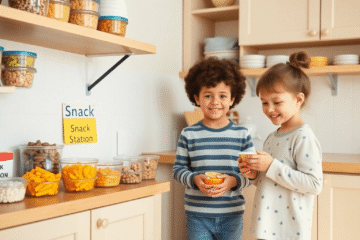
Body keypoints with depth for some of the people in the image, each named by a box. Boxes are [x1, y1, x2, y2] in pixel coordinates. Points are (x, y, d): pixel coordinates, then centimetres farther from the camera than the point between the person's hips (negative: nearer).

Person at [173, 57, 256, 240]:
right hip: (197, 215, -1)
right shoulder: (188, 134, -2)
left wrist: (233, 181, -17)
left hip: (231, 215, 1)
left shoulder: (242, 135, 0)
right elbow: (178, 169, 2)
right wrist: (194, 179, -17)